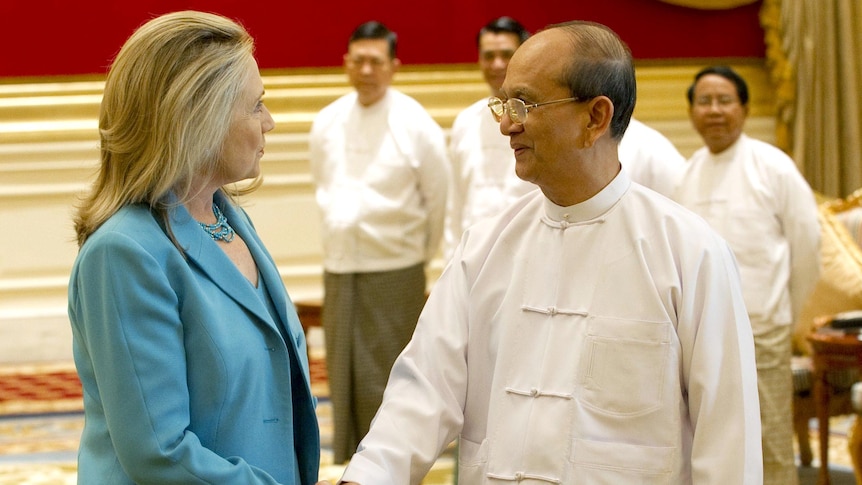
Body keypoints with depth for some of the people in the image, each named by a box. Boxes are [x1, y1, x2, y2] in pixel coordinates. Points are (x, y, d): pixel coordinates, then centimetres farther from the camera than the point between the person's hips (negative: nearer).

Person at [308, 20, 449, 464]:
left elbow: (439, 199, -1)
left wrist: (423, 252, 7)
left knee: (385, 386, -5)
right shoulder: (327, 123, 6)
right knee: (344, 380, 8)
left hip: (394, 273, -4)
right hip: (339, 268, 4)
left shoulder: (415, 125, -8)